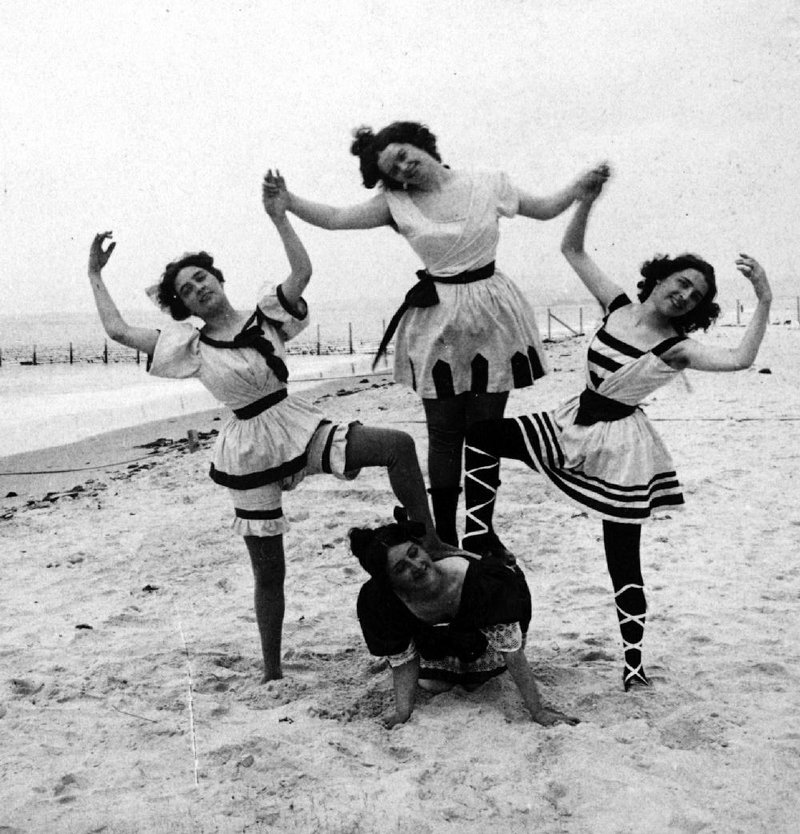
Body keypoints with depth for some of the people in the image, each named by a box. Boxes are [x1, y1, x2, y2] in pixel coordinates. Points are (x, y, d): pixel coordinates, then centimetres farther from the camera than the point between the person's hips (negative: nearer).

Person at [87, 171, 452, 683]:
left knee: (399, 445, -21)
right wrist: (95, 276, 7)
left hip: (300, 428, 1)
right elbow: (118, 331, -1)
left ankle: (431, 545, -7)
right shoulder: (190, 346, 0)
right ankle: (272, 673, 24)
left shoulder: (266, 316, 1)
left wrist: (279, 217, -20)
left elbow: (303, 273, -15)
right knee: (268, 574, 6)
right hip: (249, 452, -1)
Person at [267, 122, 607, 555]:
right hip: (437, 321, 0)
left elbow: (545, 208, 9)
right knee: (444, 432, 5)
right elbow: (334, 218, -4)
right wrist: (287, 202, -19)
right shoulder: (397, 203, -1)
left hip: (490, 316, 0)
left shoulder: (487, 183, 0)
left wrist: (581, 185, -7)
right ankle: (444, 535, 16)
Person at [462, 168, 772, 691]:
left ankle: (634, 664, 13)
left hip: (620, 446, -6)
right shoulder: (617, 307, -1)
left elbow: (740, 359, -32)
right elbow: (572, 249, 1)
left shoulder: (677, 348, -15)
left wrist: (764, 302, -36)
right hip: (573, 426, 6)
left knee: (623, 562, 1)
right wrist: (588, 198, -12)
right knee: (482, 435, 2)